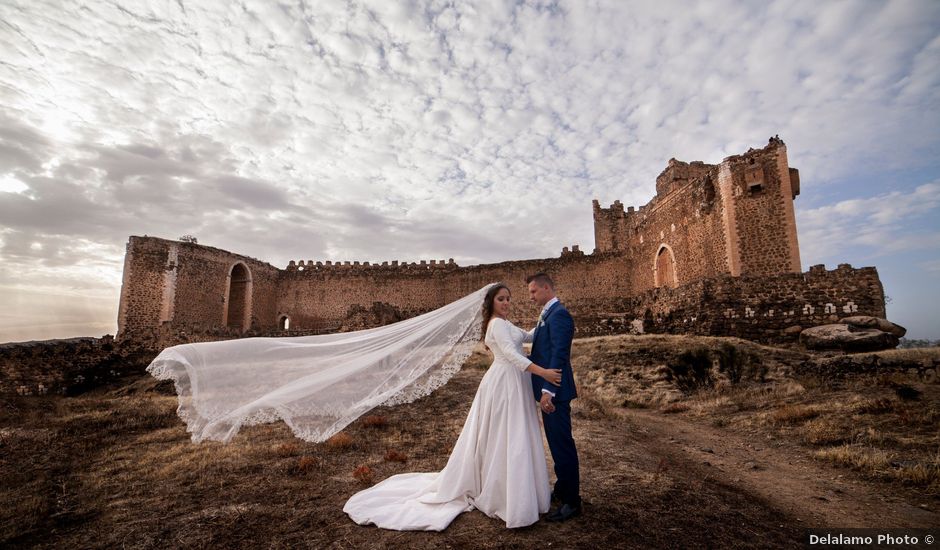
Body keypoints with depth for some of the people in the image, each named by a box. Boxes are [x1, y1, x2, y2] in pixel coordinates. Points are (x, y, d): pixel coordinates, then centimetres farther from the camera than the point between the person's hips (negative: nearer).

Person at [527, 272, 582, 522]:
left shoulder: (559, 314, -16)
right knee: (557, 443, 20)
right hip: (548, 389, 10)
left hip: (555, 391, -10)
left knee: (562, 444, 1)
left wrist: (548, 391, -25)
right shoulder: (547, 315, 15)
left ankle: (572, 501, 15)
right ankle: (562, 490, 35)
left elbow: (559, 355, -23)